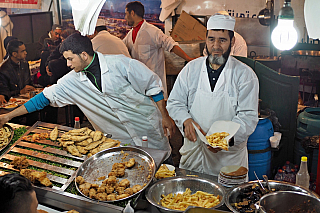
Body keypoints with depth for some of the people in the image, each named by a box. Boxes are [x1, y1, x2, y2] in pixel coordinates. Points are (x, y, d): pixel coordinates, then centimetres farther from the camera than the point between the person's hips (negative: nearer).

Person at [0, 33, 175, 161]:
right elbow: (46, 96, 2)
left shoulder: (120, 64, -17)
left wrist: (165, 117, -7)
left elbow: (153, 85, -9)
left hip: (148, 129, -3)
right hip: (121, 142, 4)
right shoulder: (72, 81, -4)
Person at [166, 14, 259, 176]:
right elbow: (175, 103, 4)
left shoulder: (245, 75, -6)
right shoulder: (191, 69, 2)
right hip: (193, 151, 3)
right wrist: (186, 121, -17)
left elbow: (248, 116, -12)